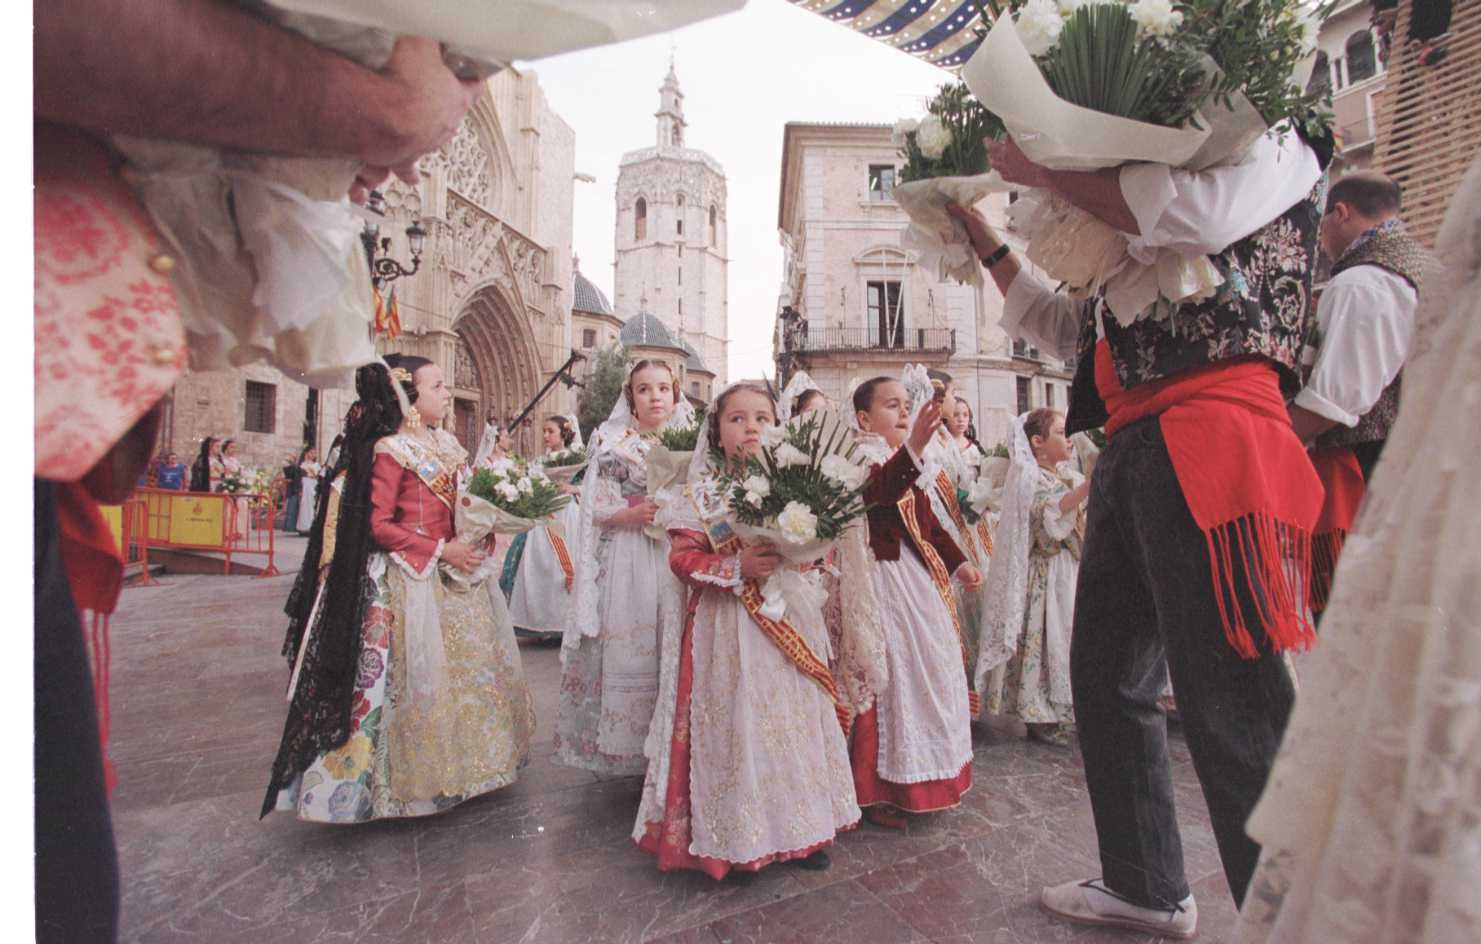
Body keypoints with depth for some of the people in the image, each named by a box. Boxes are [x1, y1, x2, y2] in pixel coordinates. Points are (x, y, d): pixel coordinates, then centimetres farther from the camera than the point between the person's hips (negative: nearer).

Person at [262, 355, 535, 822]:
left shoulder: (446, 443, 11)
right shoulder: (390, 450, -12)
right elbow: (378, 525, -16)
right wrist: (440, 551, -18)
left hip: (454, 577, 8)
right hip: (413, 581, -8)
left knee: (467, 667, 15)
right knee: (418, 675, 0)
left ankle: (459, 767, 32)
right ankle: (416, 781, 17)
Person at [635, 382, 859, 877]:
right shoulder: (700, 493, -3)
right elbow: (682, 556, -10)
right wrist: (737, 567, -22)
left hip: (791, 619, 4)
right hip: (729, 629, -3)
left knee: (794, 718, 10)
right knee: (735, 721, 2)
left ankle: (800, 827, 28)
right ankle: (736, 835, 20)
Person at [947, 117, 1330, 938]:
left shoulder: (1274, 150, 10)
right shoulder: (1139, 209, 32)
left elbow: (1198, 211, -15)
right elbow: (1062, 327, 31)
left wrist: (1038, 169, -5)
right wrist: (979, 236, 31)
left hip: (1208, 434, -8)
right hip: (1134, 446, 9)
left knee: (1231, 700, -11)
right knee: (1105, 677, 13)